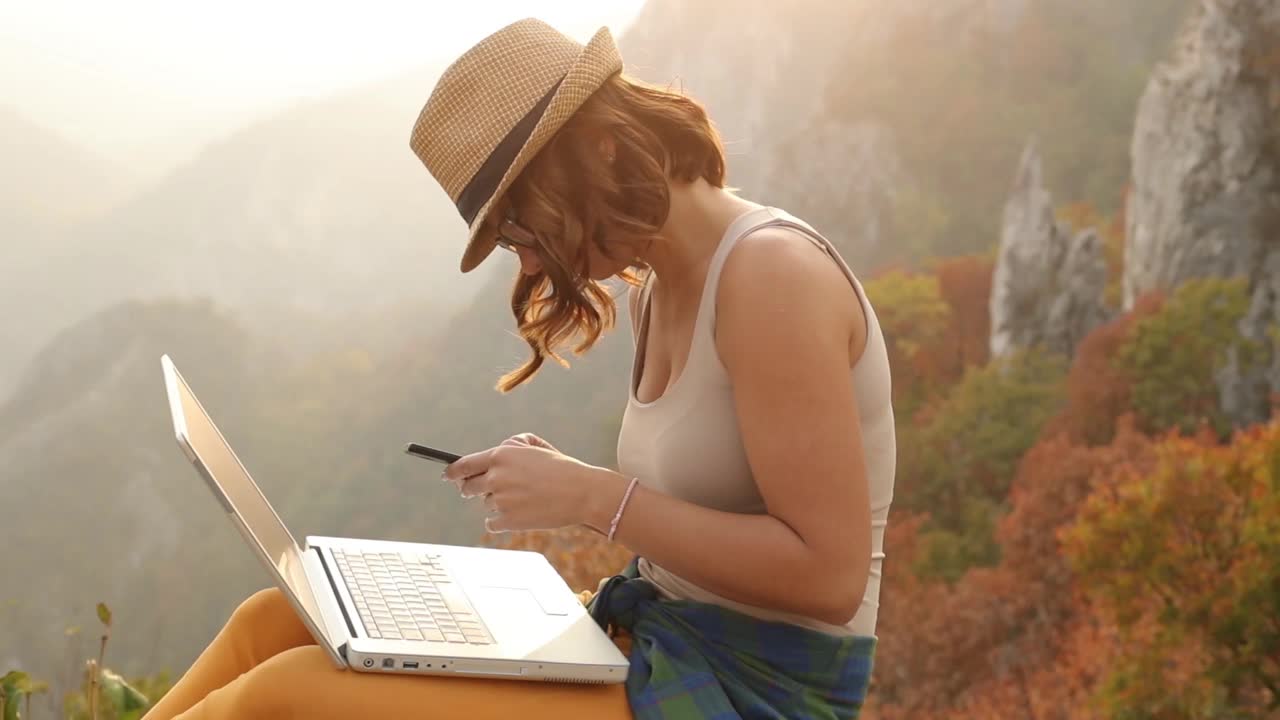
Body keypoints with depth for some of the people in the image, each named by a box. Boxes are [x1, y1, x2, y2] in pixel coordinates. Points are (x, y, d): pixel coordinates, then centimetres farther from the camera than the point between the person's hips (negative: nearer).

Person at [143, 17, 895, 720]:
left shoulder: (769, 272, -18)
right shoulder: (660, 286, 11)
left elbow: (829, 576, -21)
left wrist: (593, 498, -20)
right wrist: (571, 484, -1)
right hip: (663, 642, 9)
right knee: (276, 623, 0)